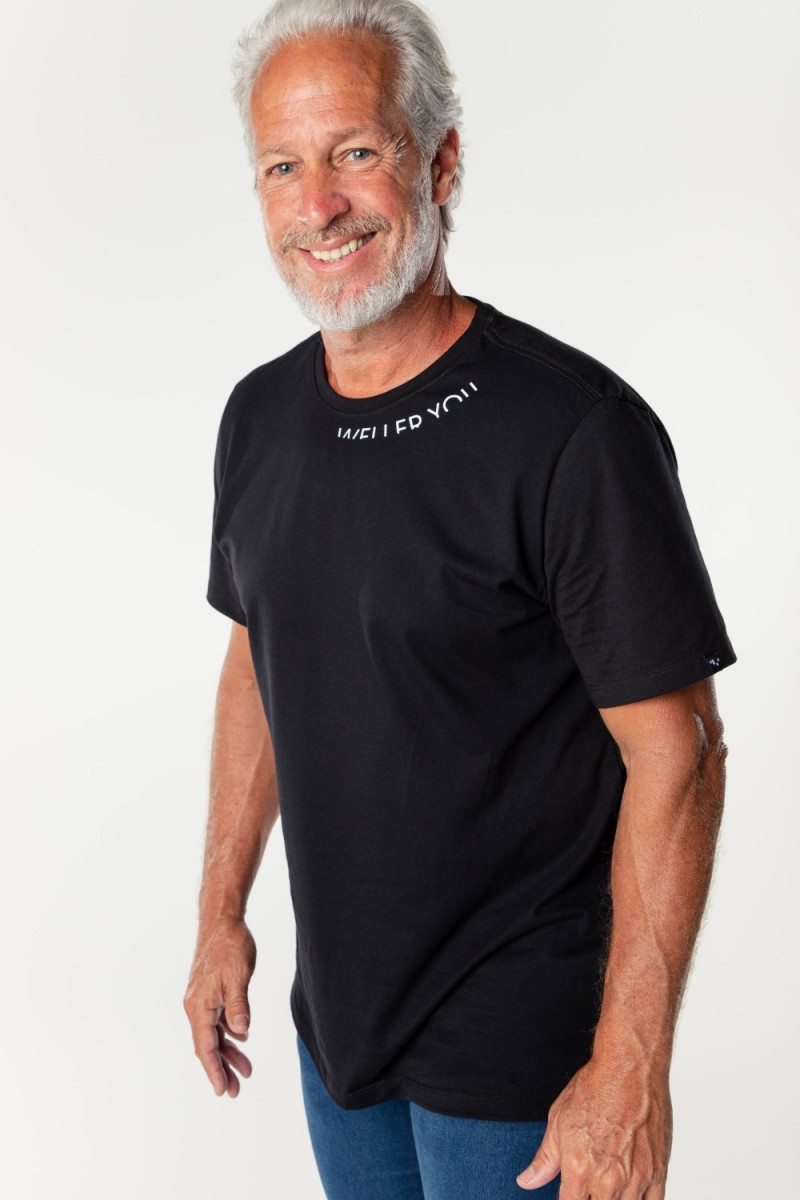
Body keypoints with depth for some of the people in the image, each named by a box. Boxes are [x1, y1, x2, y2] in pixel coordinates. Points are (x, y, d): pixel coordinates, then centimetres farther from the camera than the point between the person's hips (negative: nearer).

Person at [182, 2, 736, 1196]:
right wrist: (222, 910, 13)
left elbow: (677, 750, -19)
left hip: (517, 1045, -6)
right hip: (335, 1006, 6)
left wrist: (630, 1069, -20)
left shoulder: (576, 428, -21)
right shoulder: (261, 415, 1)